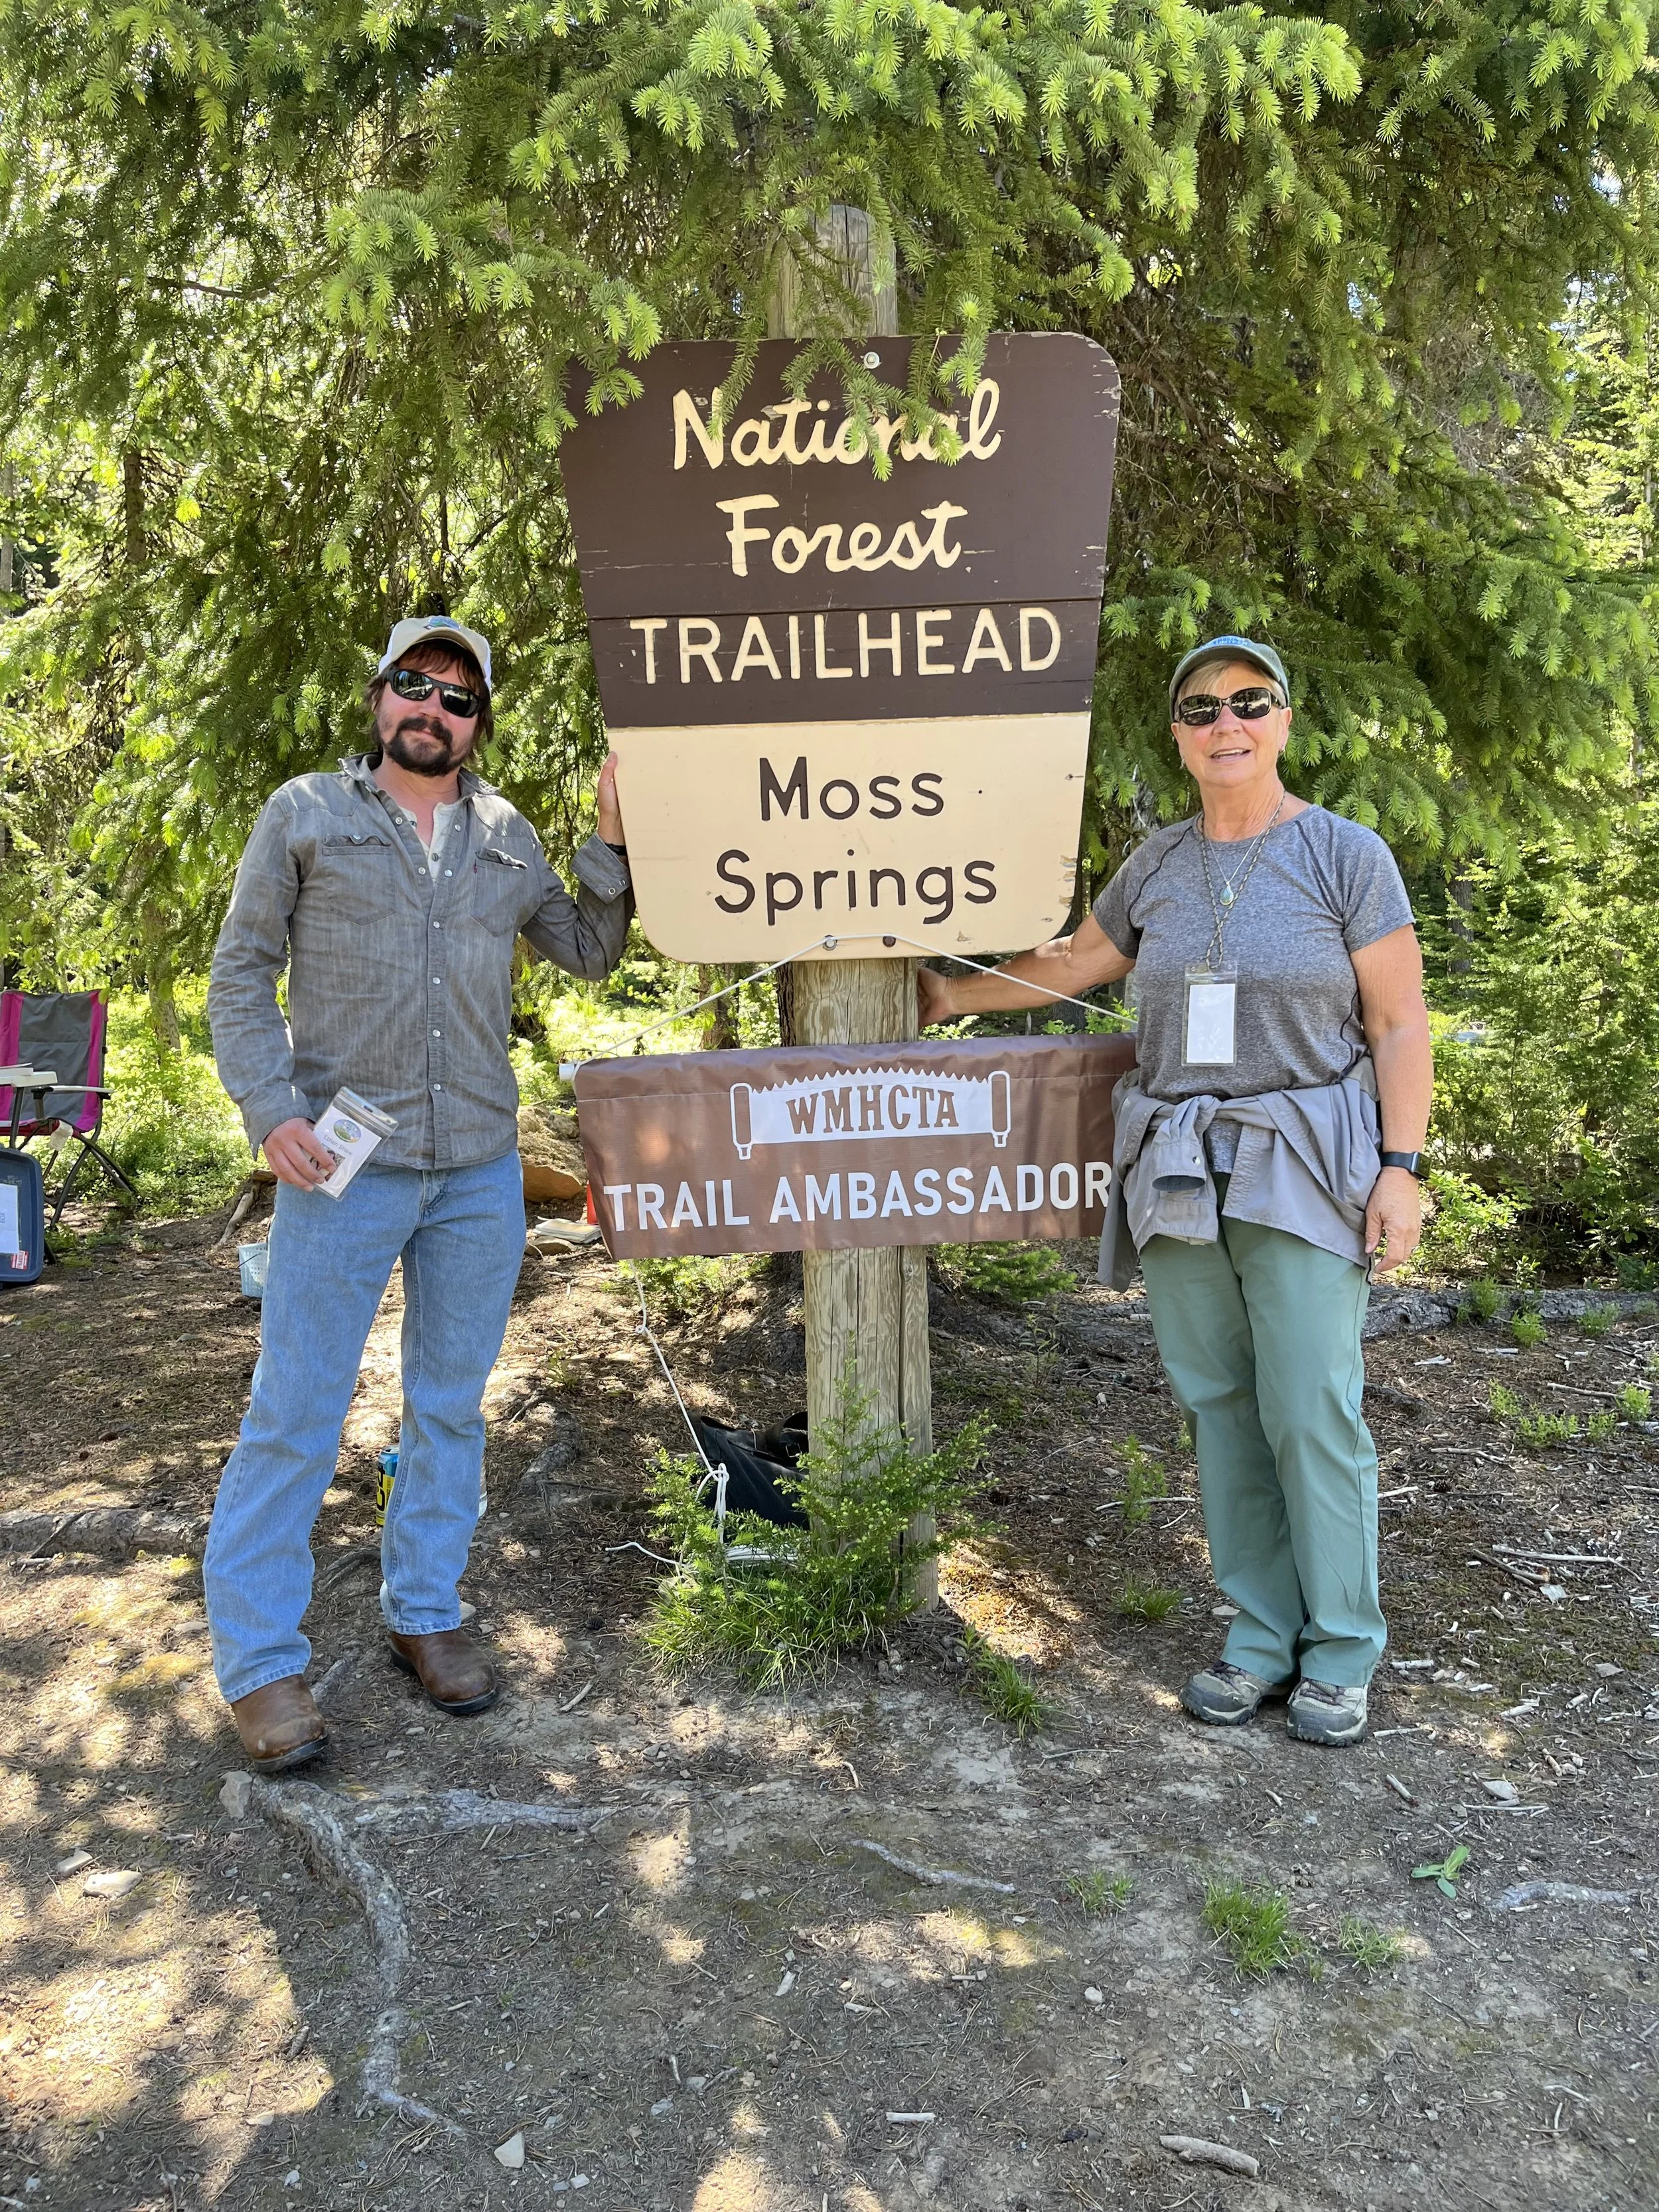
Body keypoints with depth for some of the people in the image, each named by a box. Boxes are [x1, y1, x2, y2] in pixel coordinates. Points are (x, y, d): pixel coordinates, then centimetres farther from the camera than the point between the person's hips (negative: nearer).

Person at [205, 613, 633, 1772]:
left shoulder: (507, 835, 12)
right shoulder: (305, 814, 3)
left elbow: (588, 950, 14)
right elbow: (241, 974, 1)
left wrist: (613, 841, 1)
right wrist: (270, 1110, -11)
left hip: (482, 1171, 4)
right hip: (345, 1161, -4)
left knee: (452, 1403, 12)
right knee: (296, 1413, -1)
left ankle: (425, 1612, 27)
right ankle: (260, 1659, 11)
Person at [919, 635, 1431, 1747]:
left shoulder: (1346, 854, -1)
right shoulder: (1158, 865, 10)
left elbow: (1401, 1023, -3)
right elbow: (1076, 961, 26)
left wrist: (1402, 1169, -10)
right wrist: (961, 995, 33)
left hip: (1304, 1170, -4)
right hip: (1181, 1175, 4)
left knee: (1311, 1411, -5)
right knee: (1219, 1406, 6)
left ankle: (1341, 1653, 11)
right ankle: (1263, 1636, 18)